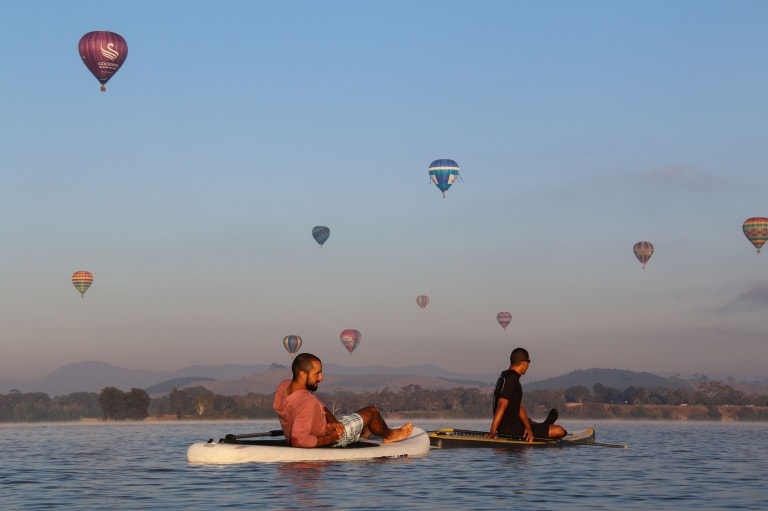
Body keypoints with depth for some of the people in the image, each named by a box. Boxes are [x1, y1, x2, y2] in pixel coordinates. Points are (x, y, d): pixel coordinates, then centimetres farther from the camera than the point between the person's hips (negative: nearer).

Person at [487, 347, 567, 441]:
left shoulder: (505, 376, 13)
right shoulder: (511, 380, -18)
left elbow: (519, 406, 8)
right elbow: (501, 406, -27)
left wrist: (528, 426, -5)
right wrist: (492, 432, -32)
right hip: (512, 431, -11)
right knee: (560, 431, -8)